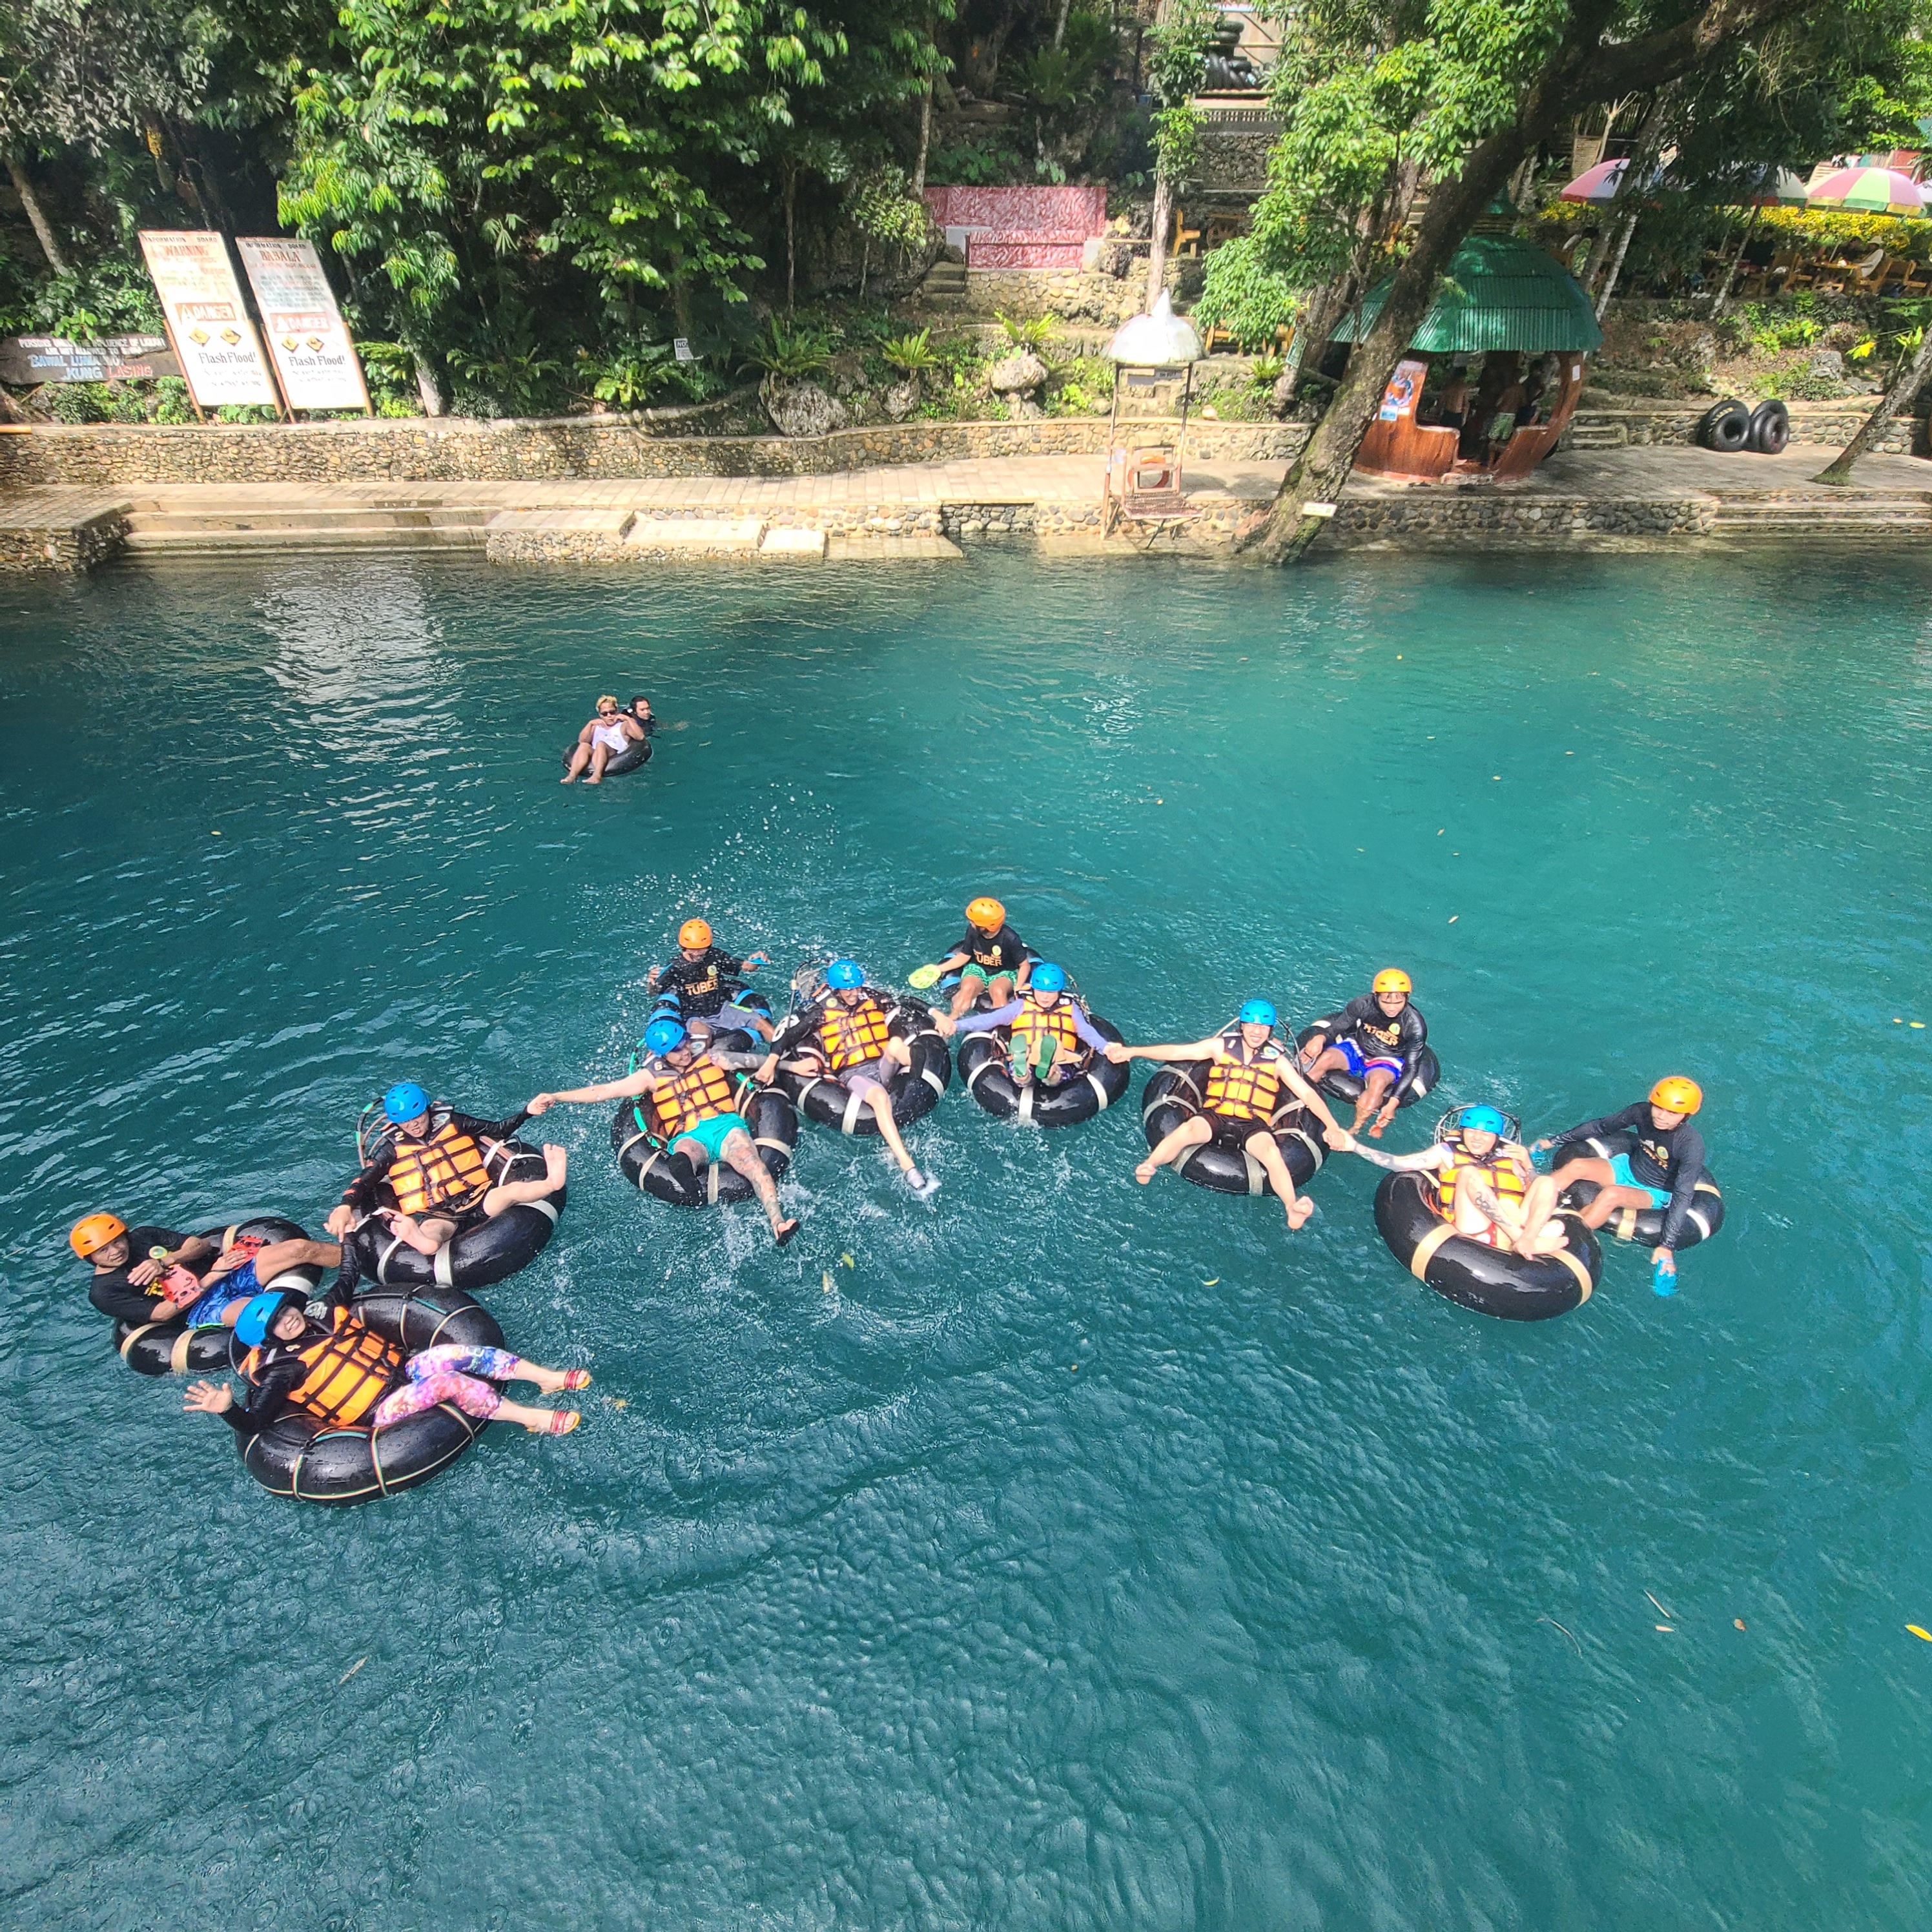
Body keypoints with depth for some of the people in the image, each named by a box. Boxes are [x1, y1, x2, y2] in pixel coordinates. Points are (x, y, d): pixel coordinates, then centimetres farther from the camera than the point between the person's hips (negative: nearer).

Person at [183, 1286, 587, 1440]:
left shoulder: (324, 1316, 11)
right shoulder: (280, 1371, -6)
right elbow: (253, 1424, -13)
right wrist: (228, 1408, -33)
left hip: (402, 1369, 7)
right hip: (380, 1411, -6)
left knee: (458, 1353, -20)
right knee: (448, 1380, -30)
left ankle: (550, 1377, -16)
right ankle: (533, 1418, -28)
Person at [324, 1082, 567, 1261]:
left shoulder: (452, 1123, 10)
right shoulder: (392, 1148, 9)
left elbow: (499, 1130, 15)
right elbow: (364, 1181, 1)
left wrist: (527, 1111, 1)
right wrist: (345, 1207, -20)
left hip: (476, 1203, 2)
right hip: (435, 1216, -2)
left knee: (512, 1190, -31)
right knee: (432, 1231, -40)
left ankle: (551, 1182, -61)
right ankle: (420, 1240, -76)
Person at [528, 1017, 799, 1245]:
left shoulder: (709, 1057, 16)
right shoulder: (653, 1076, 14)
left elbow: (752, 1060, 18)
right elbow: (604, 1090, 11)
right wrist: (554, 1097, 5)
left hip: (725, 1125, -1)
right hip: (689, 1137, 1)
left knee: (751, 1162, -31)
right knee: (684, 1154, -37)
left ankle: (777, 1223, -47)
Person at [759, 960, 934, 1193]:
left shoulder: (873, 999, 11)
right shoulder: (821, 1011, 3)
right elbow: (787, 1031, 2)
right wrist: (771, 1062, -9)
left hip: (883, 1066, 4)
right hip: (852, 1075, -4)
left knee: (896, 1043, -29)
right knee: (880, 1096, -37)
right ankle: (909, 1168, -46)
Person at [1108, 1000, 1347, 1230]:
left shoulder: (1277, 1060, 9)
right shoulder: (1222, 1046, 8)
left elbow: (1307, 1093, 6)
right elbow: (1176, 1052, 4)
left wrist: (1332, 1126, -8)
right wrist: (1132, 1051, -4)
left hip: (1253, 1124, 0)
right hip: (1215, 1116, 0)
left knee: (1272, 1153, -33)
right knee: (1188, 1129, -34)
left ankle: (1293, 1210, -45)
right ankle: (1147, 1167, -47)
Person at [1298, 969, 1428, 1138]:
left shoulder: (1415, 1025, -21)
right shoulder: (1364, 1004, -20)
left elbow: (1410, 1067, -17)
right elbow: (1338, 1026, -10)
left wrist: (1393, 1103, -25)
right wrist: (1320, 1037, -35)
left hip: (1387, 1060, -2)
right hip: (1357, 1049, 2)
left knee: (1378, 1081, -36)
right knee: (1325, 1059, -27)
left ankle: (1355, 1129, -21)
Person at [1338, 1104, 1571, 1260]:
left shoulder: (1509, 1156, 25)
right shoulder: (1448, 1151, 17)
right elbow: (1398, 1163, 9)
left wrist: (1527, 1163, 10)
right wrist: (1354, 1146, 1)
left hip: (1511, 1229, 3)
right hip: (1473, 1230, -3)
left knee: (1547, 1182, -11)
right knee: (1468, 1172, -23)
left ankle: (1526, 1242, -37)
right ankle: (1519, 1236, -34)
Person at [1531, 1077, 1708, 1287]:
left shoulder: (1691, 1145, -27)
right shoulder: (1642, 1112, -16)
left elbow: (1683, 1196, -28)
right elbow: (1601, 1126, -1)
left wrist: (1667, 1246, -34)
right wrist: (1552, 1141, 1)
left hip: (1656, 1193, -4)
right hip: (1628, 1168, 4)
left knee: (1611, 1194, -36)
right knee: (1577, 1166, -25)